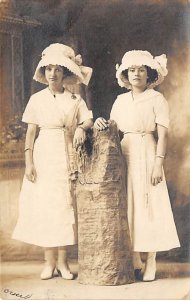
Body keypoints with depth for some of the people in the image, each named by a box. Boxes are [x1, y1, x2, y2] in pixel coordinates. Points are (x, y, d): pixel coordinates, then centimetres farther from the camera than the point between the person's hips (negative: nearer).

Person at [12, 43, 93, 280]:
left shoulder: (75, 99, 6)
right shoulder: (37, 99, 5)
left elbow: (89, 120, -1)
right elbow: (30, 133, 3)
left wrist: (81, 128, -24)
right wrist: (29, 162, -4)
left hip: (67, 158, 0)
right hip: (44, 156, 0)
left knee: (65, 206, -1)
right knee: (44, 205, -1)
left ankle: (62, 262, 7)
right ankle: (49, 262, 9)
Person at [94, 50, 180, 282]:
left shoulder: (156, 99, -1)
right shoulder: (121, 100, 14)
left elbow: (163, 134, -7)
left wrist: (158, 163, -15)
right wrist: (101, 123, -8)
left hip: (146, 156, -5)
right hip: (124, 155, 5)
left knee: (148, 206, -4)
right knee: (127, 206, 4)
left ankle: (151, 263, 4)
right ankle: (134, 261, 13)